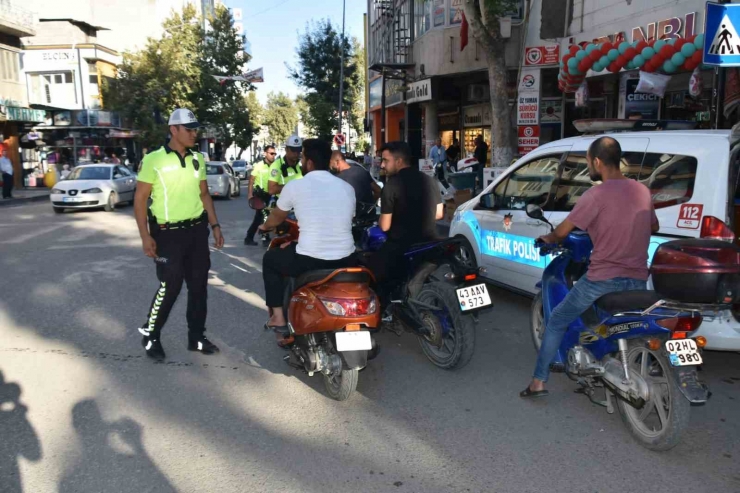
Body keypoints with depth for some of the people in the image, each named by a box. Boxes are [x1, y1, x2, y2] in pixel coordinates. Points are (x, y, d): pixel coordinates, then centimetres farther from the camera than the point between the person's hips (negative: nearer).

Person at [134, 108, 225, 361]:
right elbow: (140, 199, -8)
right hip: (168, 233, -6)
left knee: (199, 286, 9)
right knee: (170, 287, -4)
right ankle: (150, 335, 18)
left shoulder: (198, 159, 9)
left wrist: (215, 225, 10)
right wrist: (145, 236, -13)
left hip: (197, 230, 6)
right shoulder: (154, 159, -9)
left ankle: (196, 337, 22)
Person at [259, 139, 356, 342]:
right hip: (345, 261, 4)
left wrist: (265, 226, 42)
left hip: (309, 261, -4)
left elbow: (277, 216, 17)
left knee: (270, 259, 25)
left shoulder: (295, 186, -2)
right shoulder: (347, 187, 8)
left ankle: (278, 318, 21)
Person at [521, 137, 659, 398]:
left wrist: (547, 239, 14)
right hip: (637, 280, 6)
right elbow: (654, 227, 25)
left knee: (557, 321, 12)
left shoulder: (596, 195, -14)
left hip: (603, 279, -5)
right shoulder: (643, 191, 7)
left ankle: (539, 381, 13)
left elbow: (562, 232, -8)